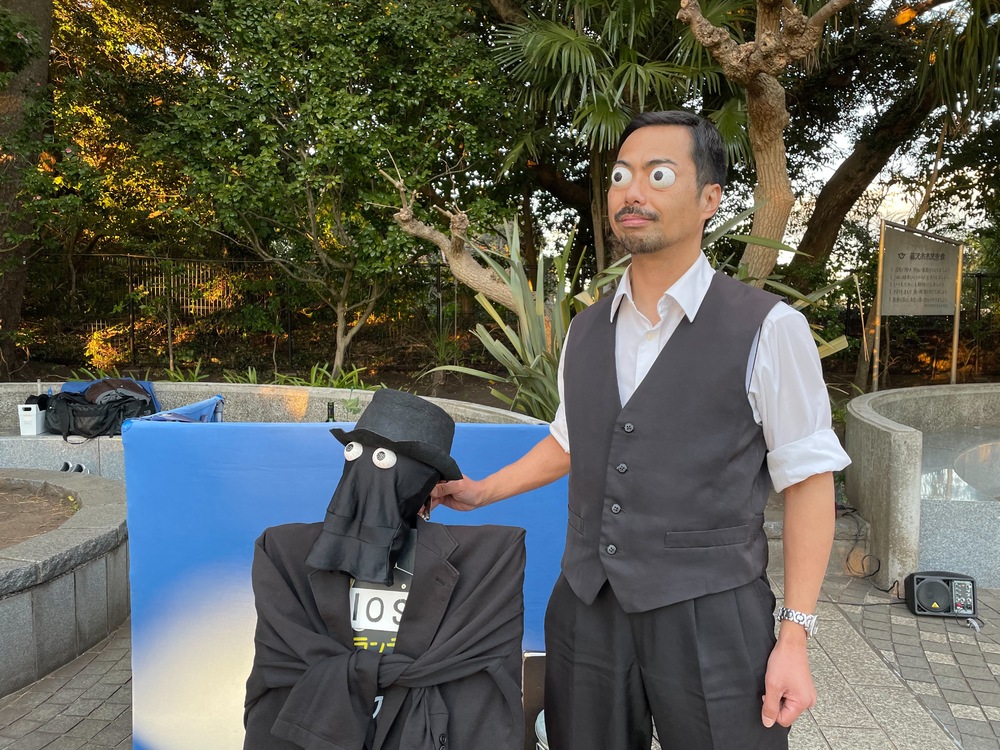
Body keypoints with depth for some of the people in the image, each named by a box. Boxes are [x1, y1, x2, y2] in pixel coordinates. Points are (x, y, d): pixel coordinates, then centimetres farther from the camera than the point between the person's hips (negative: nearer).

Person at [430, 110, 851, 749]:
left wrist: (794, 637, -9)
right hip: (586, 611, 5)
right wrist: (481, 492, 13)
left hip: (709, 620, -4)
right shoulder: (586, 332, 6)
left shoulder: (768, 329, -10)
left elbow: (808, 481, -7)